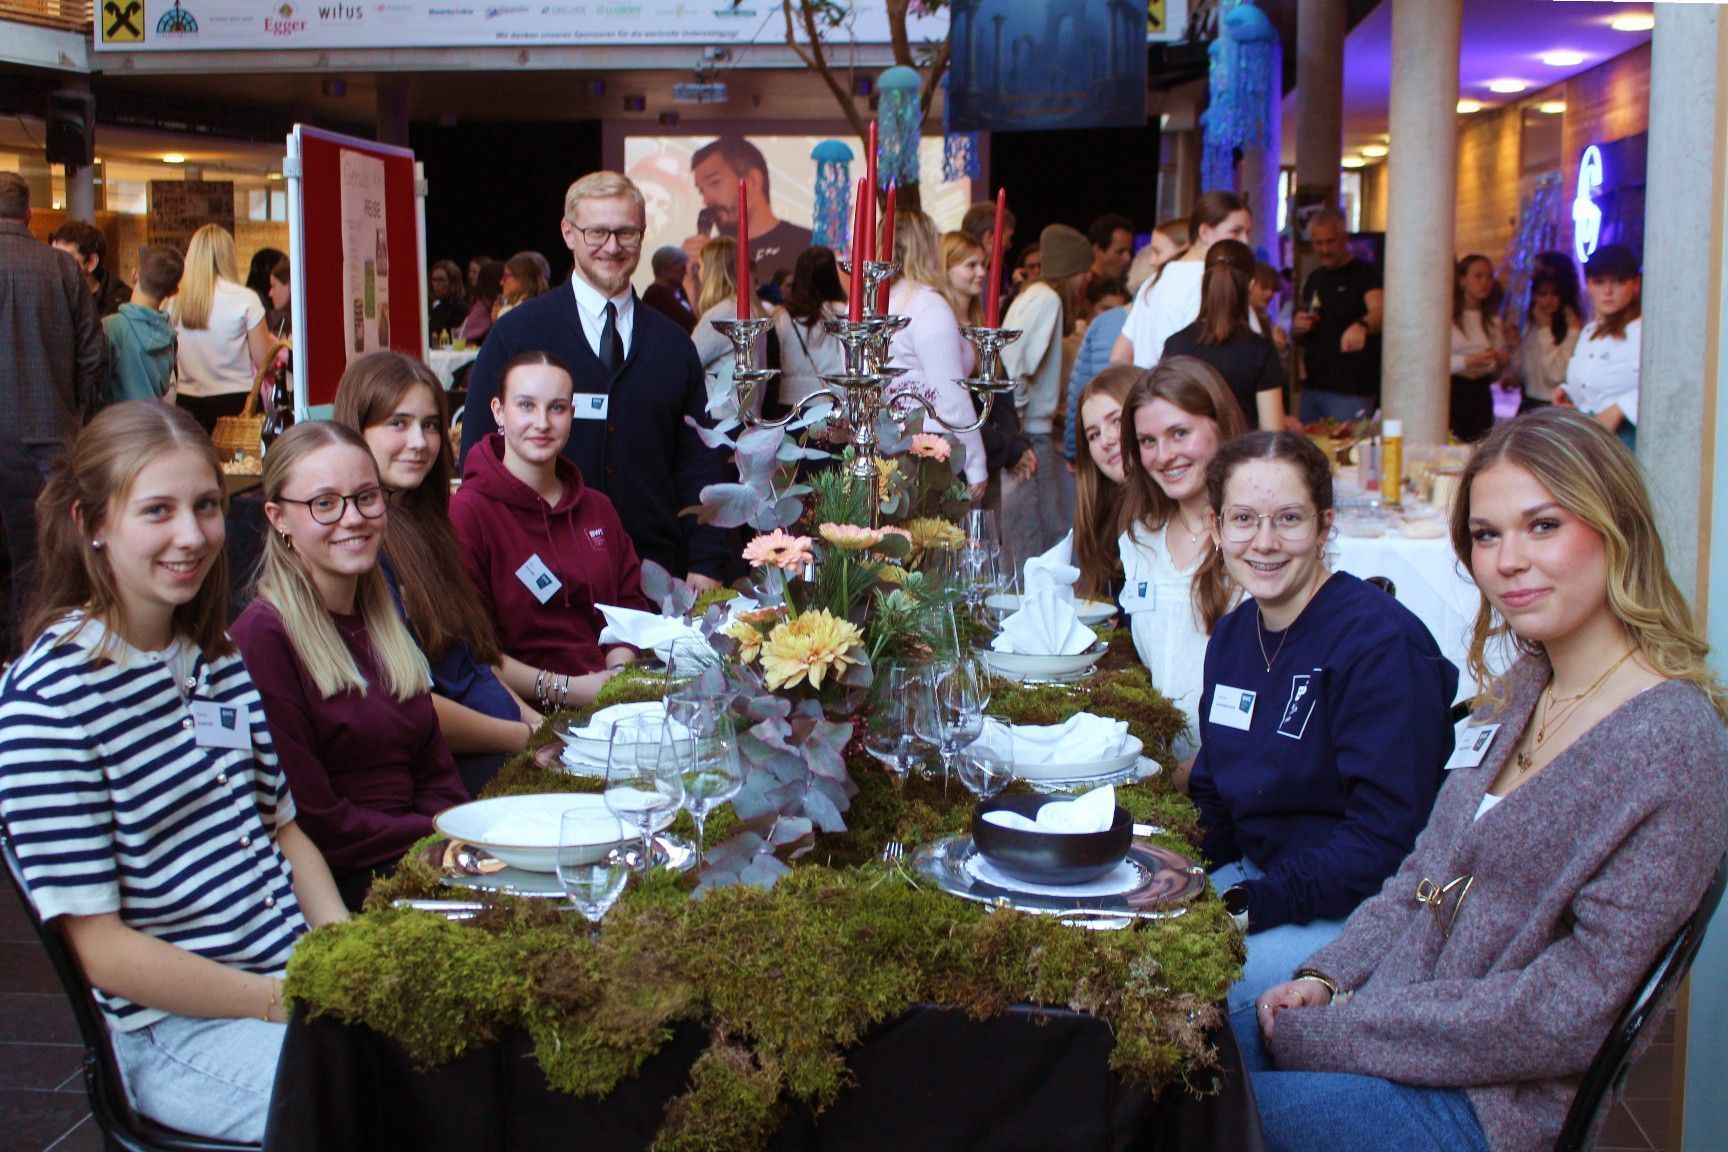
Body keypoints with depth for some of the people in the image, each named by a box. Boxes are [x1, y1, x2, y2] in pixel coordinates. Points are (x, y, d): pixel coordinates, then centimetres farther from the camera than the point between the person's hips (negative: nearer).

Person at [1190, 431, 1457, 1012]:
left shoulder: (1381, 643, -17)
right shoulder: (1232, 637, 8)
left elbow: (1386, 836, -21)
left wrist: (1250, 906, -23)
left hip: (1356, 909, -7)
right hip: (1256, 873, 8)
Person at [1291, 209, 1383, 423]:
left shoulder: (1366, 273, -6)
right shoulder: (1314, 279, 16)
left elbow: (1380, 311, -26)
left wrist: (1361, 325, -49)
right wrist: (1297, 328, 0)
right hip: (1312, 387, 7)